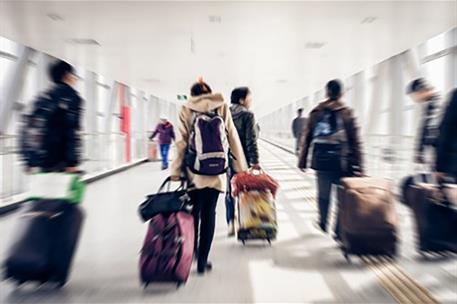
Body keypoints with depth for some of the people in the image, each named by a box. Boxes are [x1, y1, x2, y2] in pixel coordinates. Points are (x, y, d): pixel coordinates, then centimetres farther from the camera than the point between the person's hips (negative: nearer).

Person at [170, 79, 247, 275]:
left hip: (193, 170, 0)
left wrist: (176, 169, -1)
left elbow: (181, 142, -3)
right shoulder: (222, 108, 5)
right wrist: (241, 167, 7)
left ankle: (191, 254, 29)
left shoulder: (186, 110, 3)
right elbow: (233, 139, 3)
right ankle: (202, 261, 14)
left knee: (193, 213, 16)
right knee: (209, 214, 8)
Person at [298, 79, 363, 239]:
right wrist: (358, 165, -1)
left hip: (321, 160, 3)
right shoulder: (347, 113, -1)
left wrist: (302, 160, 11)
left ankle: (323, 223, 37)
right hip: (342, 162, -3)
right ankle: (339, 232, 9)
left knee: (323, 194, 18)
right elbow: (355, 141, -4)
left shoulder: (316, 112, 6)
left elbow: (306, 138, 5)